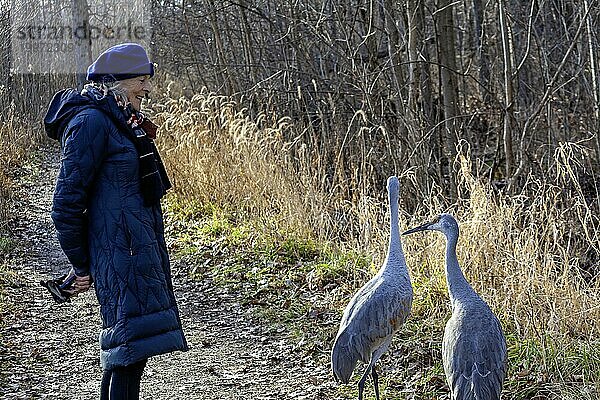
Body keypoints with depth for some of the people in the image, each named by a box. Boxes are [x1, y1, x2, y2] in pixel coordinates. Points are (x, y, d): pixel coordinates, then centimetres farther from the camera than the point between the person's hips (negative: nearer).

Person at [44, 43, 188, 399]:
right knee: (134, 344, -14)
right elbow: (67, 203, -15)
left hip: (140, 247, 10)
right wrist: (82, 266, -11)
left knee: (124, 350, 13)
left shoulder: (120, 122, 17)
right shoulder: (91, 122, -13)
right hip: (120, 251, -10)